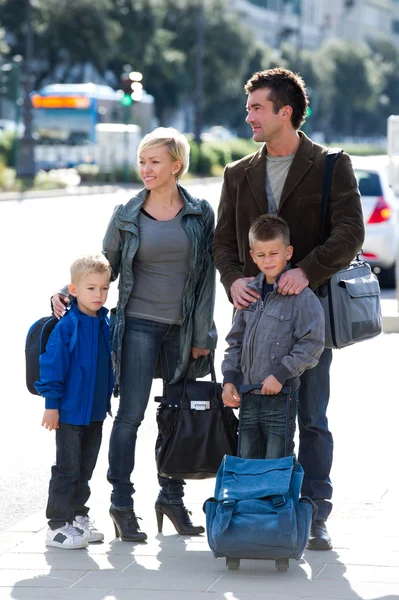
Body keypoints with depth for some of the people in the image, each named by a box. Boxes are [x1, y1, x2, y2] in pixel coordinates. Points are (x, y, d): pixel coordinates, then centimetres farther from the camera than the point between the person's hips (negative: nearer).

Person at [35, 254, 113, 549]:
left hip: (96, 412, 7)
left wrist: (110, 396, 17)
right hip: (70, 412, -7)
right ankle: (58, 525, 6)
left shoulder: (106, 324, 4)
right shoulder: (66, 326, -17)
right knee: (67, 469, -1)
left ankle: (78, 517, 28)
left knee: (85, 469, 16)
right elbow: (53, 366, -15)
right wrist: (52, 405, -16)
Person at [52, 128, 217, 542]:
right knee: (131, 413, -6)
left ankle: (172, 497, 21)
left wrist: (202, 334, 1)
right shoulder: (126, 216, 2)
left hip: (184, 329, 2)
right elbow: (105, 267, 8)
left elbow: (206, 275, 4)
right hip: (139, 324, -1)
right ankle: (121, 504, 1)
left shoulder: (200, 214, 4)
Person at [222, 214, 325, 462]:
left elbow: (312, 344, -15)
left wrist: (281, 374, -18)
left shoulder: (302, 297, -11)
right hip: (248, 396, 6)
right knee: (248, 459, 13)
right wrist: (229, 379, 7)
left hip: (281, 397, -6)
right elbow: (236, 340, 17)